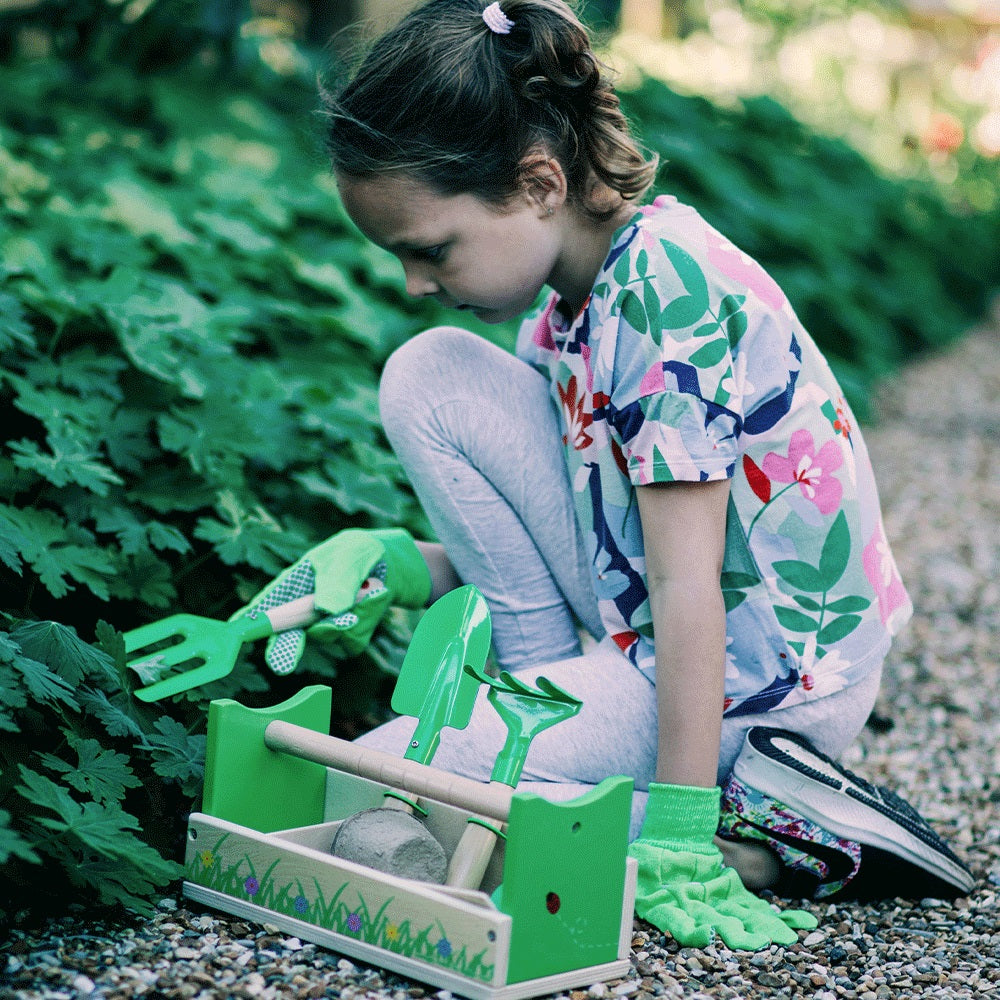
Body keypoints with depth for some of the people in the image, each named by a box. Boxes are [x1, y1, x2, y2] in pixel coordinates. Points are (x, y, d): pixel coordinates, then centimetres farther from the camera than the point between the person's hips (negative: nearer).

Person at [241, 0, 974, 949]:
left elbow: (686, 584, -26)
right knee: (430, 376, 0)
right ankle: (561, 705, 2)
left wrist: (680, 841, -26)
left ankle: (751, 828, -9)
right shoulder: (565, 300, 4)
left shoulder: (665, 284, -23)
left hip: (757, 682, -9)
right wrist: (388, 559, -5)